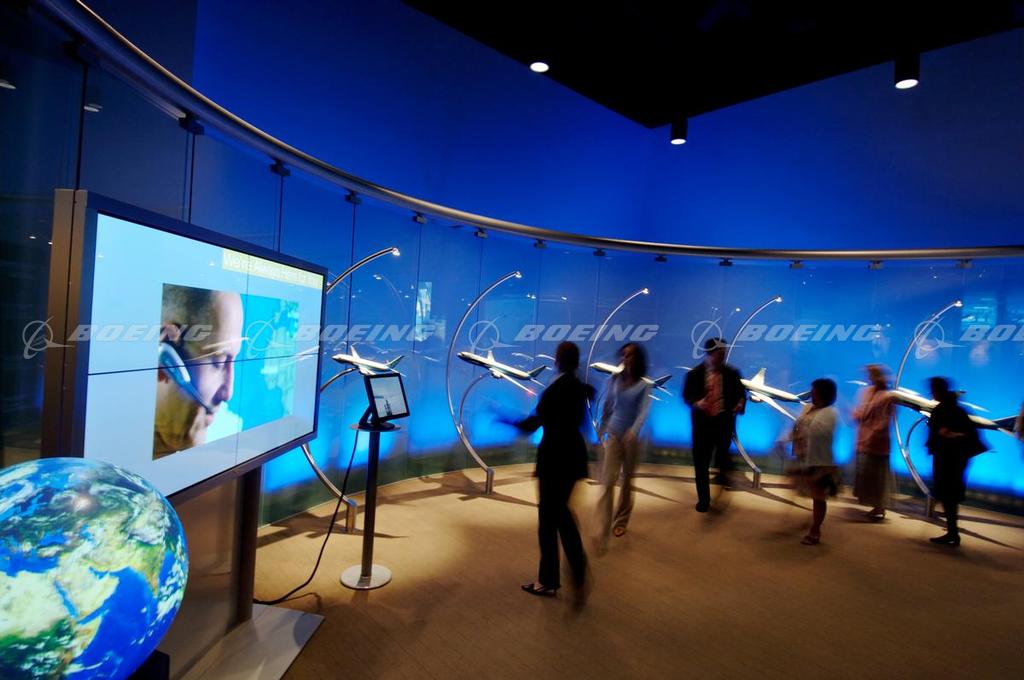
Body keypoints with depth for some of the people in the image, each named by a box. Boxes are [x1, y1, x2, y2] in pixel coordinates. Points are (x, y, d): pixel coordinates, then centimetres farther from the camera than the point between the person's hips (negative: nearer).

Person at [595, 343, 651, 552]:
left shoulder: (644, 385, -7)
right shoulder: (614, 380, 1)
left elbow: (644, 410, -19)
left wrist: (633, 431, -34)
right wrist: (602, 428, 18)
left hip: (632, 438, -1)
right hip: (613, 436, 1)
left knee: (627, 481, 13)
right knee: (607, 482, -8)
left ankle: (621, 521, 34)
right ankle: (602, 534, -11)